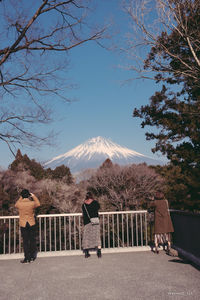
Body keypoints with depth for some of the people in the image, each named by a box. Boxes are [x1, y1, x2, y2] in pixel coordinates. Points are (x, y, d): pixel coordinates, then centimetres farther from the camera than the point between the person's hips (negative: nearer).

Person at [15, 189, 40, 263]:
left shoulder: (19, 204, -11)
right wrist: (34, 196, 19)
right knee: (32, 240, 12)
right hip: (31, 224, 0)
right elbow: (38, 204, 12)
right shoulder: (32, 203, -11)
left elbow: (16, 205, 16)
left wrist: (21, 198, 19)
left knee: (25, 241, 5)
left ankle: (27, 259, 8)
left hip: (23, 225, 0)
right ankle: (32, 257, 20)